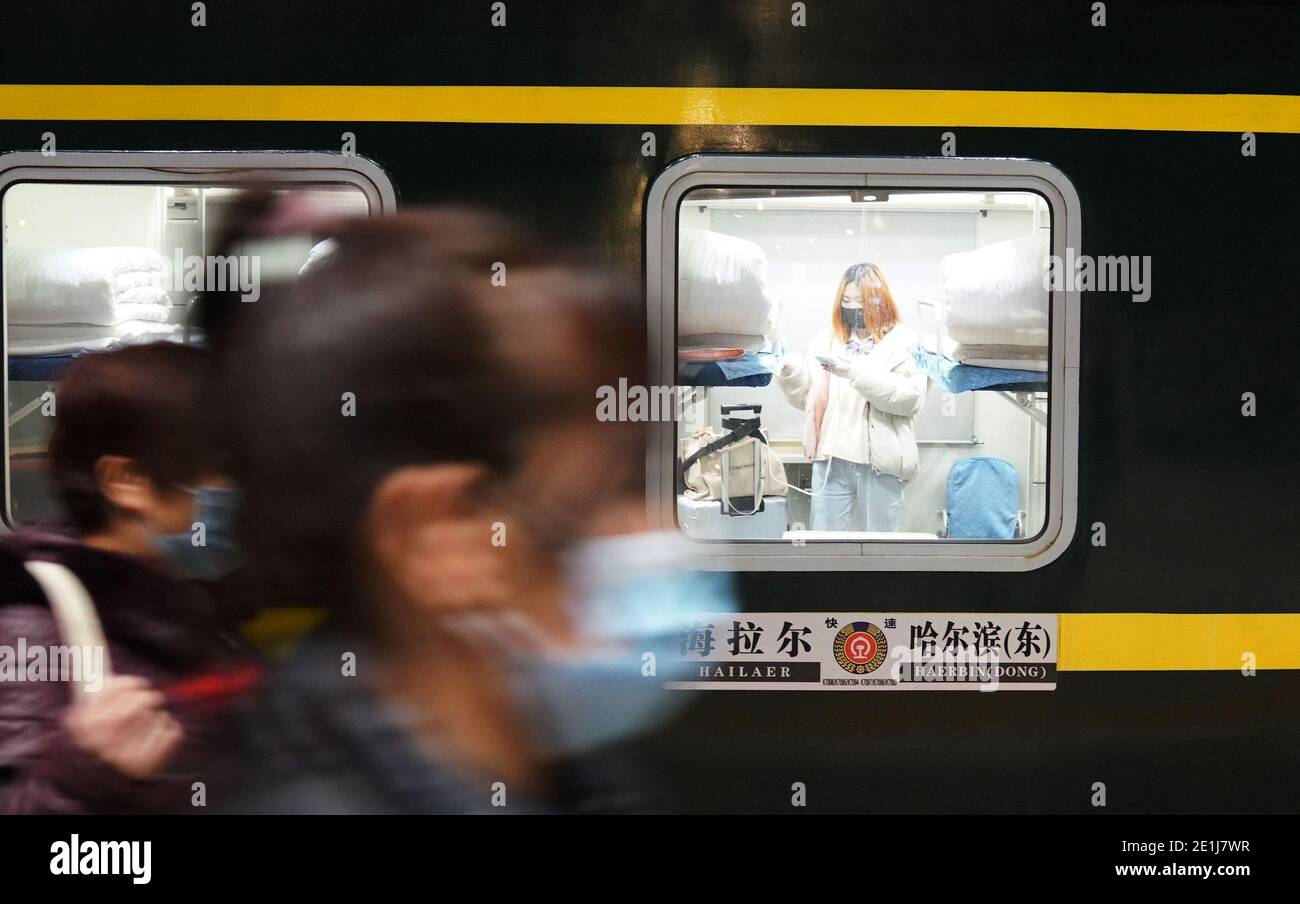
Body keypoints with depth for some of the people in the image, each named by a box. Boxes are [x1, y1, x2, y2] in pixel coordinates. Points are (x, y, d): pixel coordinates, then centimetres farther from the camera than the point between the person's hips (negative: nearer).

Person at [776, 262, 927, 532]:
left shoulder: (902, 341, 0)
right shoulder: (826, 339, 12)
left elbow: (911, 396, -14)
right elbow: (807, 397, 13)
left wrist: (857, 372, -21)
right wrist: (790, 371, -8)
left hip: (880, 461, -3)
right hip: (831, 459, 3)